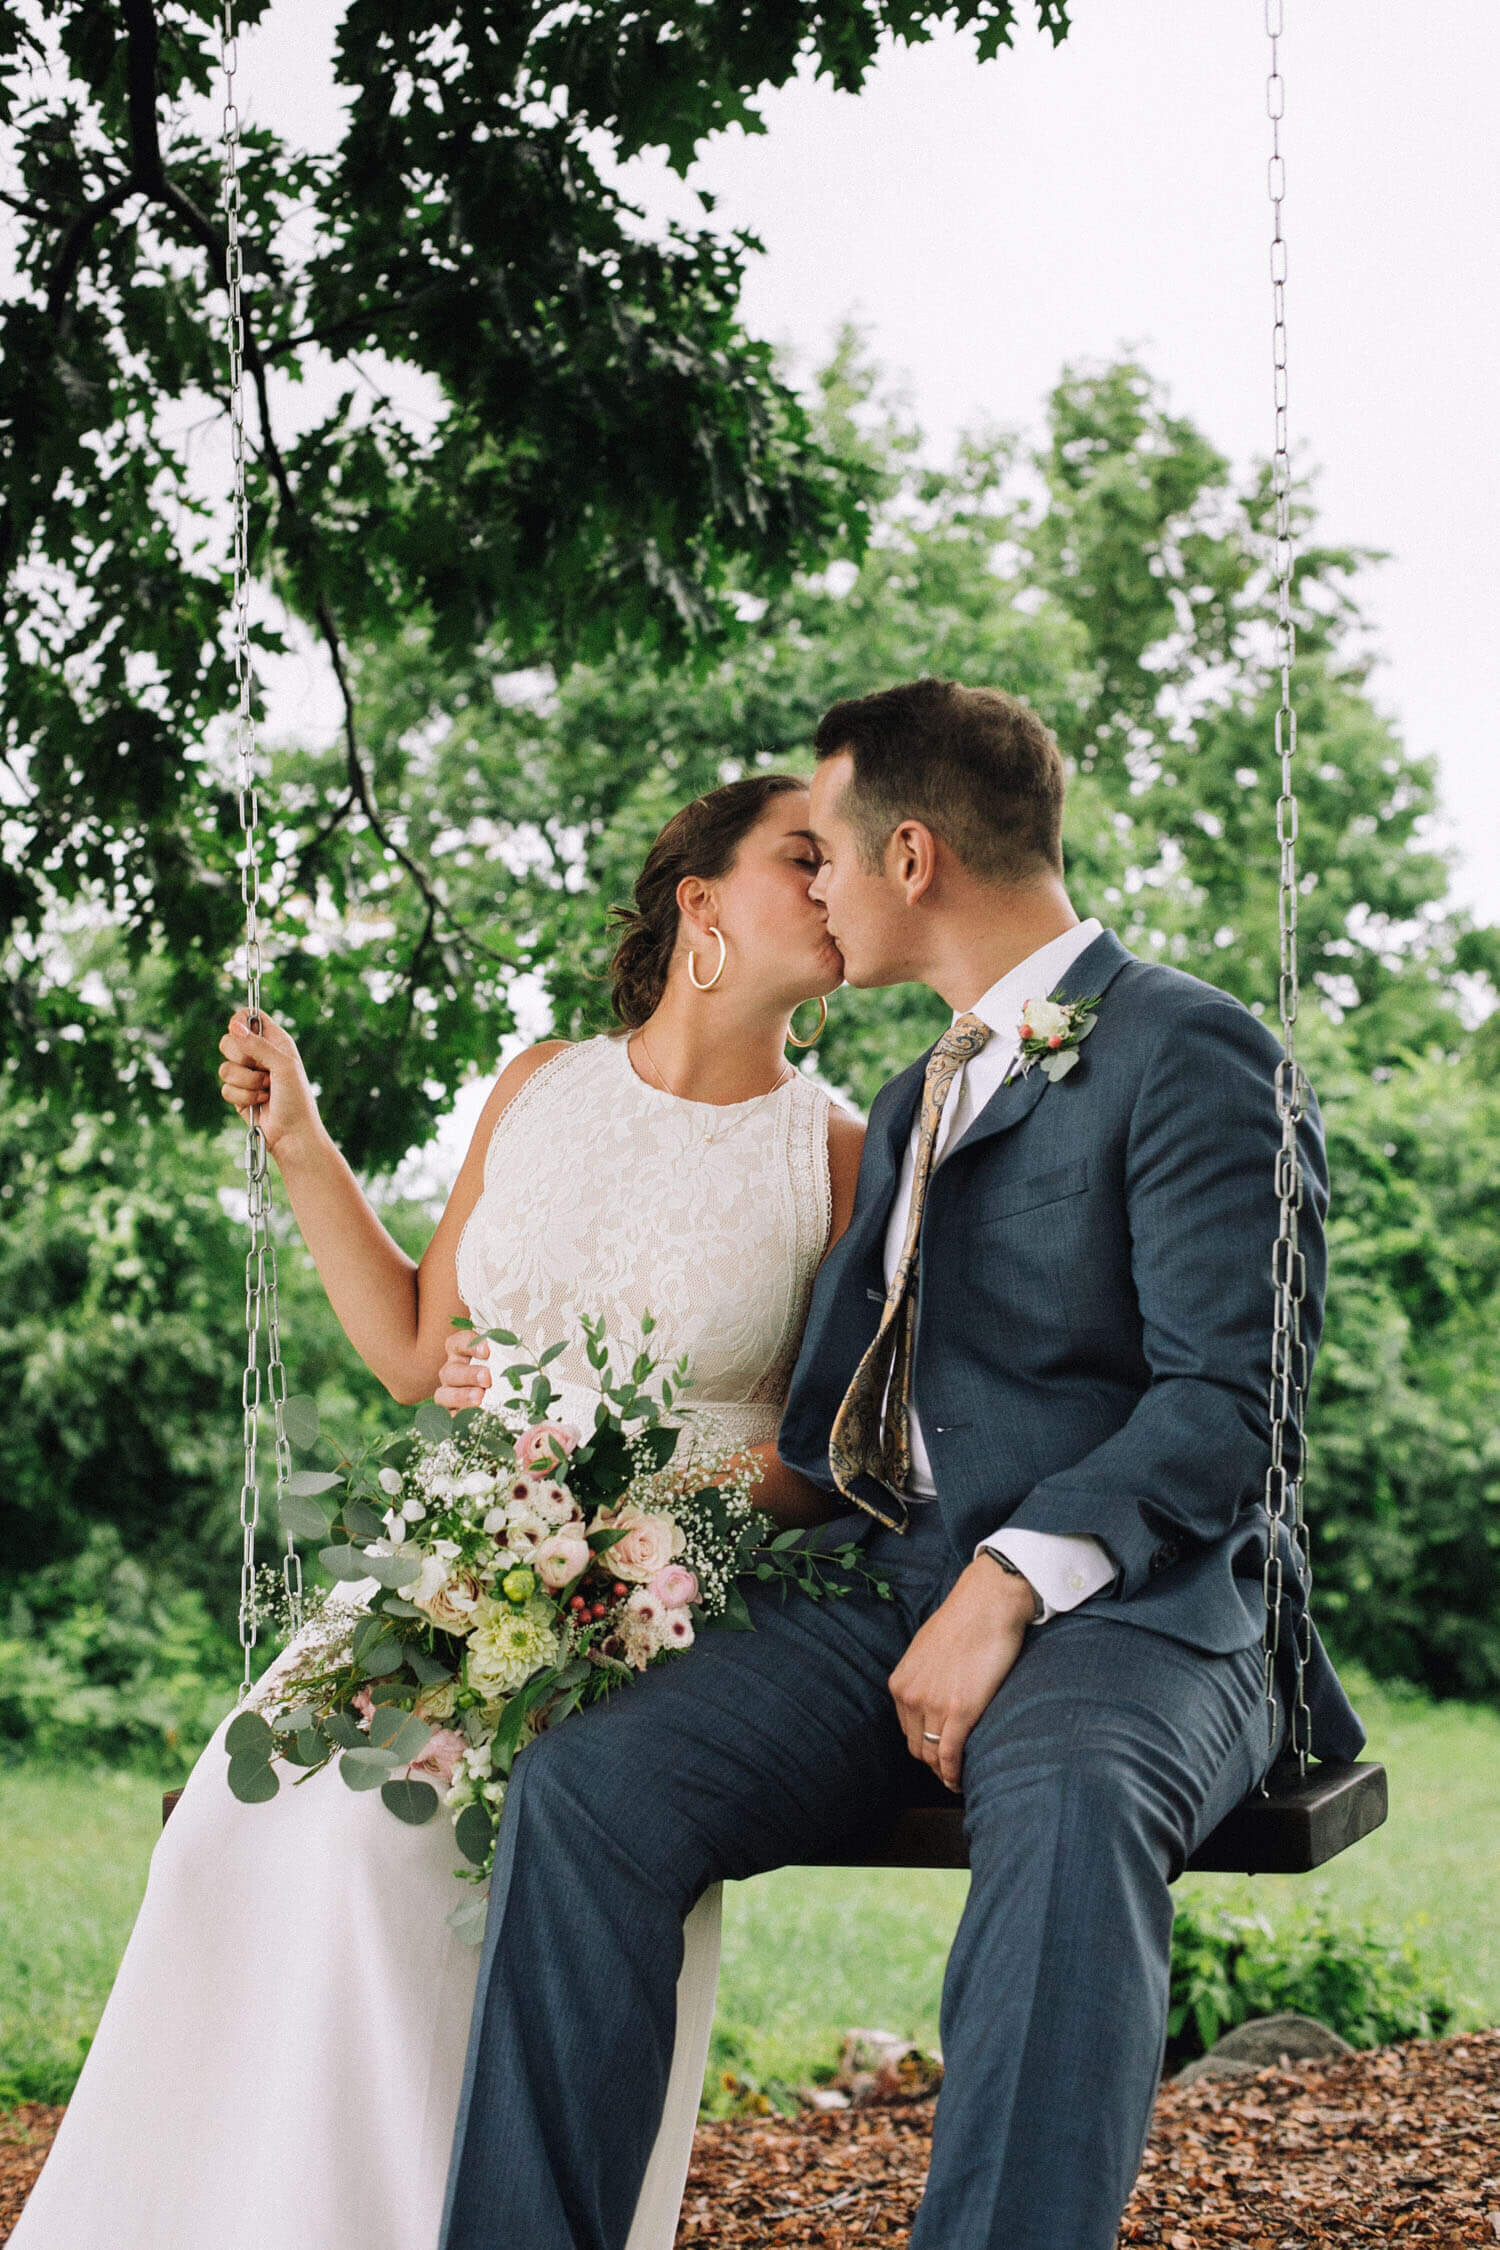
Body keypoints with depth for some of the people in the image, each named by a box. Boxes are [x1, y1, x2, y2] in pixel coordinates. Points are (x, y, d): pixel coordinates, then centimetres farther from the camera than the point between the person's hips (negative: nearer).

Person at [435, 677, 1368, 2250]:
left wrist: (1013, 1586, -21)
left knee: (1067, 1802, -41)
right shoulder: (917, 1097, 27)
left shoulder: (1189, 1054, -1)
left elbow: (1227, 1398, -11)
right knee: (585, 1786, -21)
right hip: (881, 1594, 7)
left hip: (1118, 1606, -6)